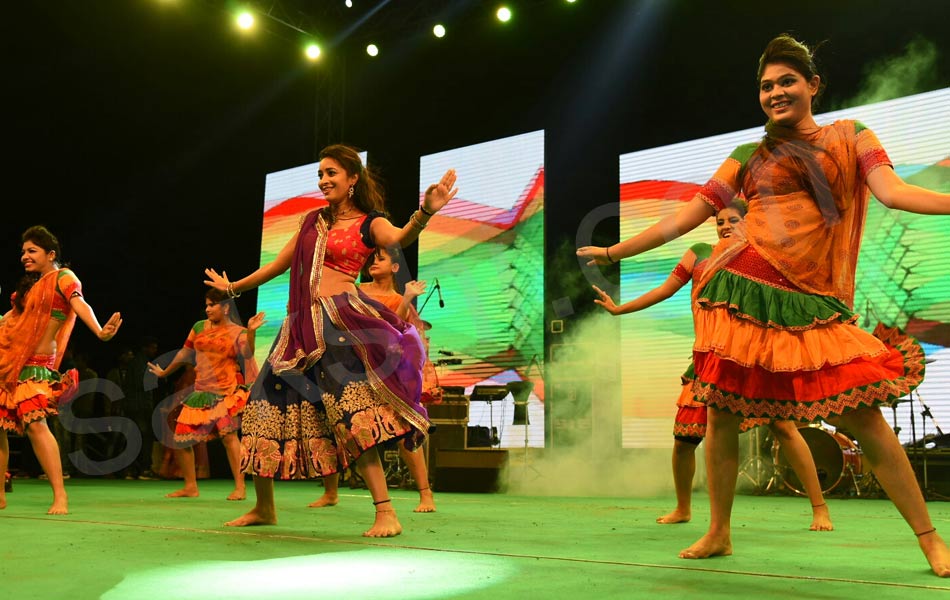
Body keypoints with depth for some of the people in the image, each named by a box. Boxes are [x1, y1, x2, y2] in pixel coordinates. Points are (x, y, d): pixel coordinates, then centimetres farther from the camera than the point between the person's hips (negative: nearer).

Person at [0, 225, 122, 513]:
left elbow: (80, 305, -21)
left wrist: (100, 332, -38)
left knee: (34, 422, -20)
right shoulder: (30, 284, 17)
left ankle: (60, 495, -19)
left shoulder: (62, 277, -4)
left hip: (34, 365, -7)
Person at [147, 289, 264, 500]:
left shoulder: (237, 333, -2)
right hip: (201, 392, 6)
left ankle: (240, 487, -18)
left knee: (228, 434, -22)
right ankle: (190, 487, 19)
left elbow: (248, 353, -22)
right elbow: (184, 354, 22)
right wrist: (164, 372, 32)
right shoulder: (199, 327, 10)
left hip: (226, 392, -6)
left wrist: (251, 331, -38)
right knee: (180, 438, 5)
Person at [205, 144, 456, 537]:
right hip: (301, 324, 7)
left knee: (351, 414, -21)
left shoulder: (369, 223, 2)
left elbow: (399, 237, -21)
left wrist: (425, 212, -41)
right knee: (266, 410, 8)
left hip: (340, 319, -7)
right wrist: (233, 288, 37)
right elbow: (279, 264, 28)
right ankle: (263, 508, 24)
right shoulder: (313, 220, 18)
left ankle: (386, 513, -19)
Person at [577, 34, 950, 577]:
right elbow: (683, 219, 15)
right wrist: (613, 252, 14)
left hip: (813, 302, -1)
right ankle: (719, 534, 19)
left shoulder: (850, 136, 14)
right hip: (743, 291, 2)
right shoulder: (750, 156, 15)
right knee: (722, 415, 2)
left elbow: (894, 191, -3)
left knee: (863, 415, -8)